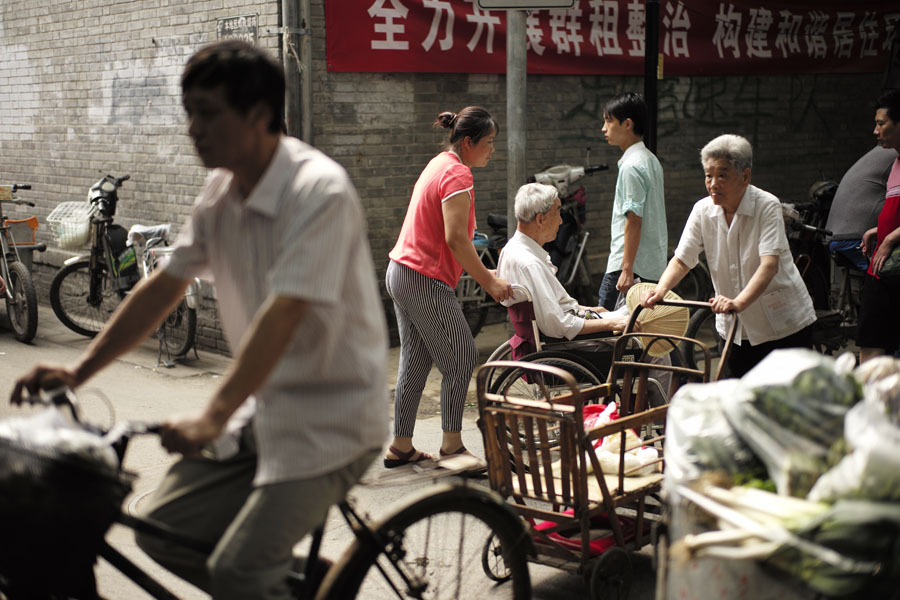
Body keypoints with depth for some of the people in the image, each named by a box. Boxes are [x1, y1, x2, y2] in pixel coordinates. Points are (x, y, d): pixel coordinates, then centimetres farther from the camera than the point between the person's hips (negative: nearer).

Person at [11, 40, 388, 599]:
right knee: (164, 531, 3)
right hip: (263, 408, 8)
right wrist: (78, 371, 5)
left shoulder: (319, 191, -21)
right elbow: (164, 287, 9)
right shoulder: (221, 191, 4)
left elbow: (283, 313, -29)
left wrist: (212, 418, -36)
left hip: (330, 421, -8)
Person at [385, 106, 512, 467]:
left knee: (415, 363, 13)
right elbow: (455, 238, -23)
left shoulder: (439, 165, 15)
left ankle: (401, 447, 18)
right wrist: (489, 282, -19)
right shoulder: (457, 174, -15)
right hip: (426, 281, -10)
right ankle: (451, 444, 8)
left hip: (401, 273, 10)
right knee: (462, 359, 0)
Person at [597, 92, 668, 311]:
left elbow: (634, 221, -20)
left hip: (635, 266, -10)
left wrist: (627, 270, -20)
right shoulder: (651, 160, 15)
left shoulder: (631, 166, -15)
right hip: (654, 265, 10)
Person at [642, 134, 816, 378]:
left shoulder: (767, 206, -16)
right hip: (737, 328, 4)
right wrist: (660, 290, -25)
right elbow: (681, 260, -4)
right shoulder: (703, 210, -2)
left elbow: (769, 264, -28)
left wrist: (738, 302, -44)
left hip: (784, 324, -4)